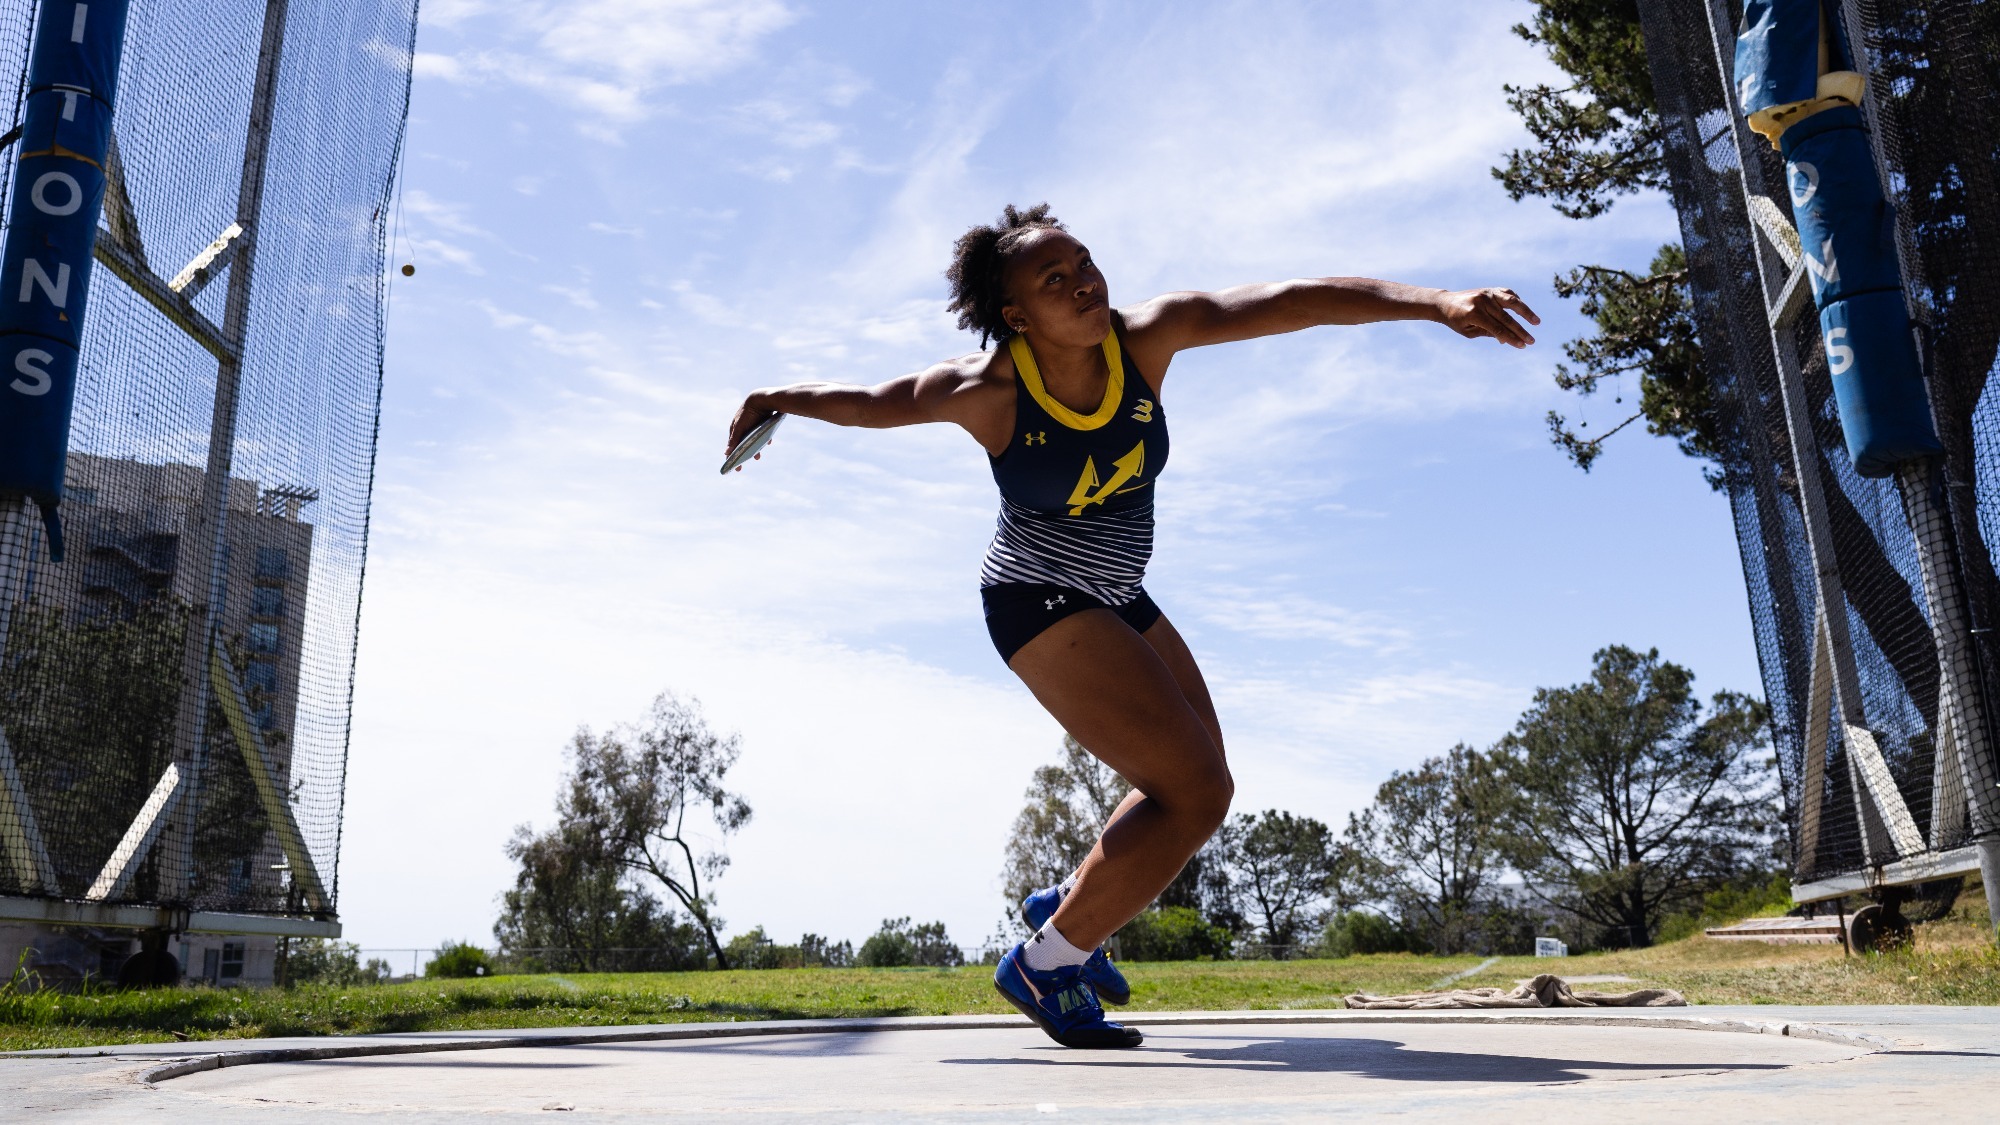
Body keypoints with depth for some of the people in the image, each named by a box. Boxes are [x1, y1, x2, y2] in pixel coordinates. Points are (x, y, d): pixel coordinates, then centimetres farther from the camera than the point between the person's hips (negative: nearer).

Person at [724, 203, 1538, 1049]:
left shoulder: (1145, 335, -15)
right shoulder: (985, 390, -22)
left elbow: (1298, 299, -22)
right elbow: (872, 404, -4)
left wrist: (1437, 303, -30)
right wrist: (779, 400, 3)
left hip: (1120, 601, 7)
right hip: (1037, 604, -7)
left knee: (1197, 794, 16)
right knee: (1194, 791, -17)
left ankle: (1066, 907, 38)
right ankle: (1044, 966, -2)